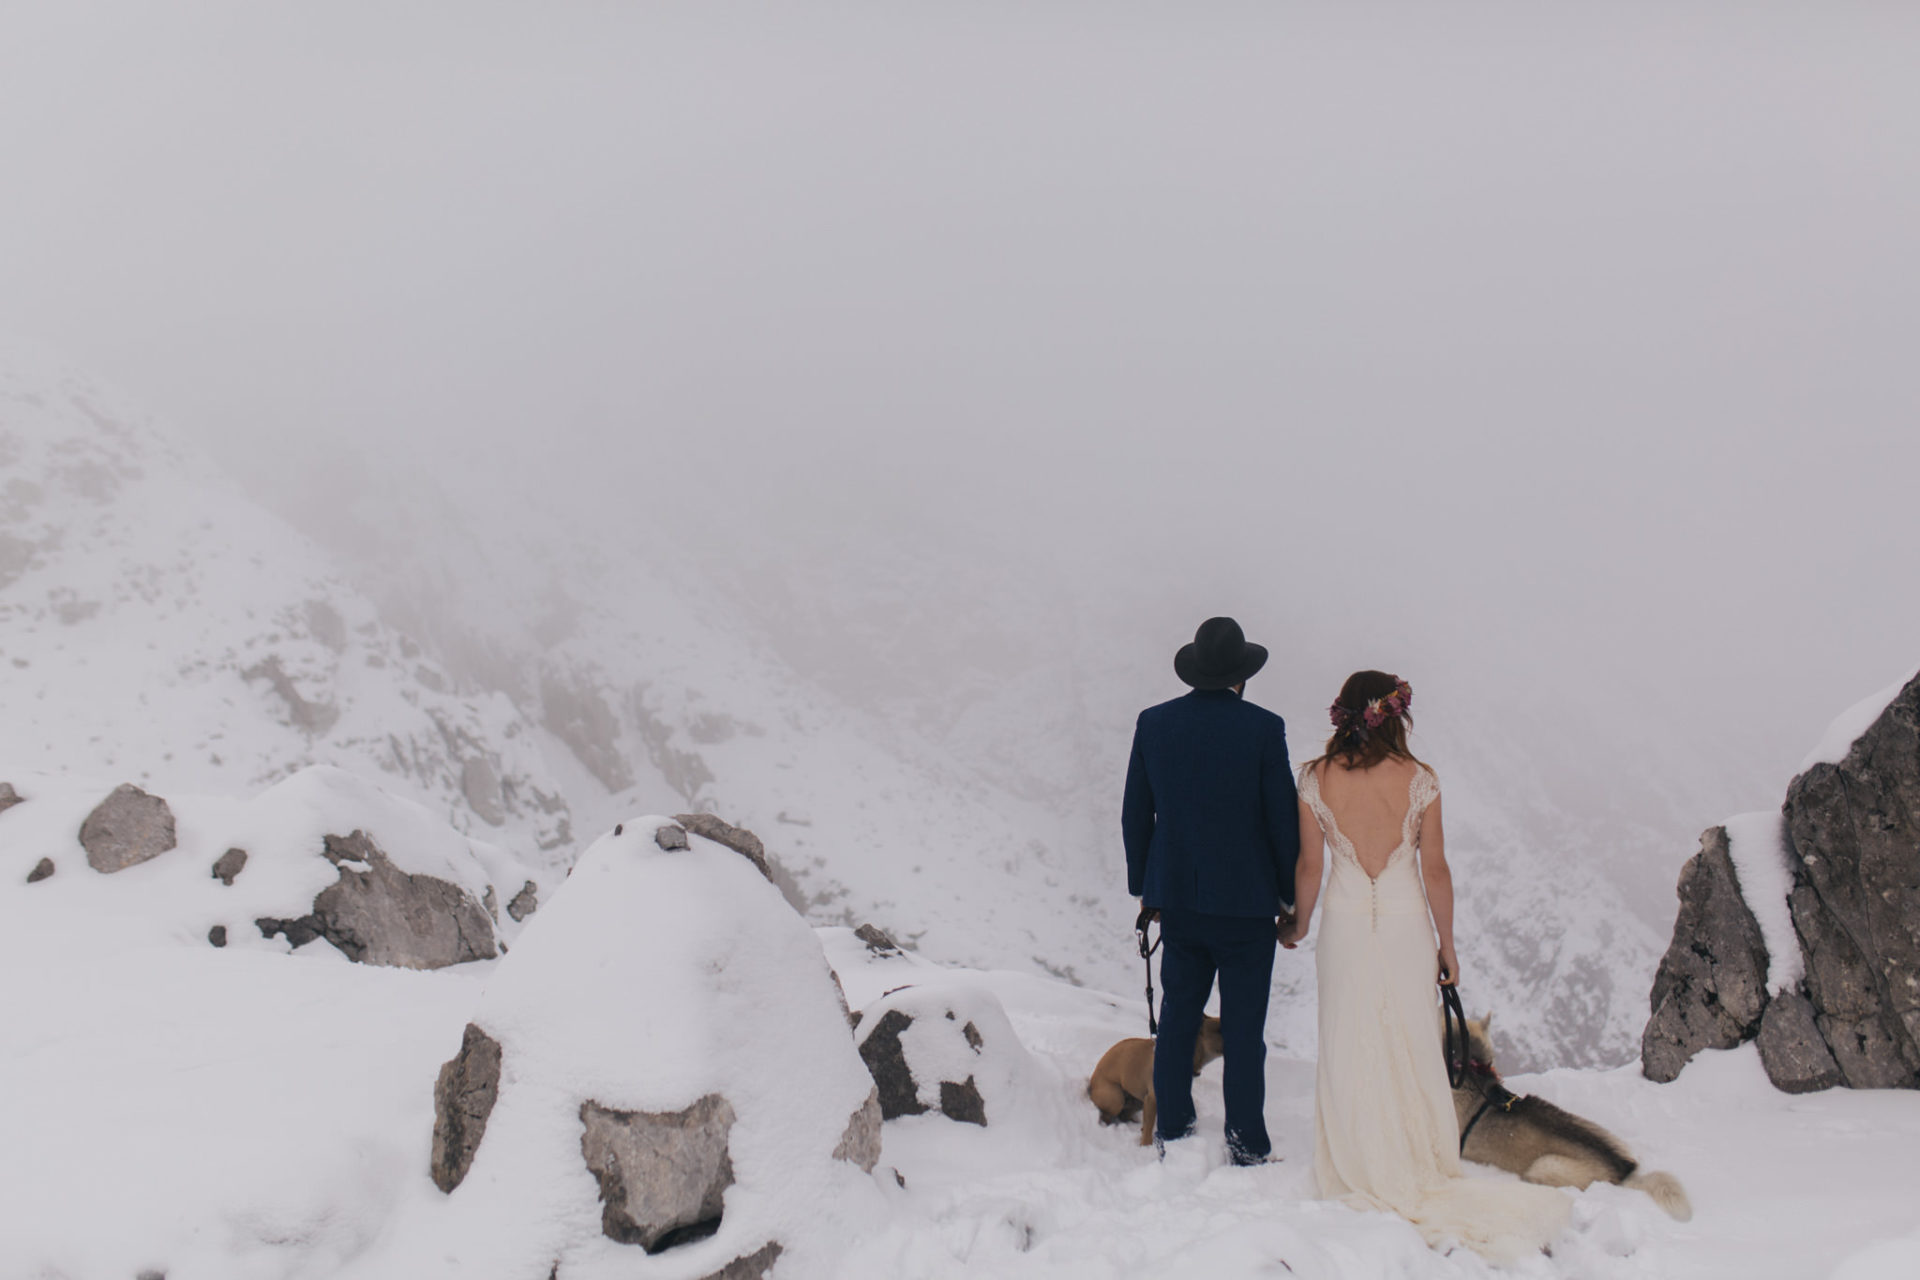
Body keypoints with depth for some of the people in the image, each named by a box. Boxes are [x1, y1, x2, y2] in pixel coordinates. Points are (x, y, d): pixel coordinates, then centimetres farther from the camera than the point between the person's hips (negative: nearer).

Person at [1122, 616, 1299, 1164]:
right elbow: (1283, 820, -7)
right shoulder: (1263, 727, -11)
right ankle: (1245, 1144, 9)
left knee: (1177, 1016, 13)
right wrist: (1292, 896, 4)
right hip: (1246, 899, -3)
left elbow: (1135, 815, 6)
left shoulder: (1154, 722, 0)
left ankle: (1172, 1131, 19)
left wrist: (1142, 885, 17)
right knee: (1243, 1025, 4)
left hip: (1177, 896, 3)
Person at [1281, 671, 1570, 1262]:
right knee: (1412, 1051, 12)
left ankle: (1361, 1175, 20)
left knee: (1349, 1052, 11)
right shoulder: (1419, 780, -9)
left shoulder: (1316, 779, -8)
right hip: (1406, 925, 0)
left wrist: (1297, 925, 13)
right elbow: (1435, 869, -4)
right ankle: (1423, 1173, 23)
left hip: (1344, 925, 0)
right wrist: (1446, 944, 6)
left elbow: (1309, 865, -3)